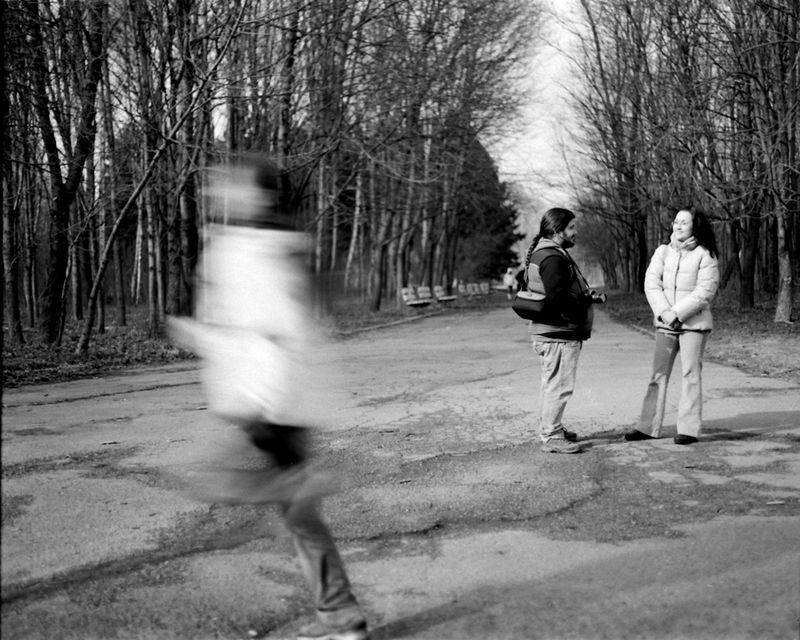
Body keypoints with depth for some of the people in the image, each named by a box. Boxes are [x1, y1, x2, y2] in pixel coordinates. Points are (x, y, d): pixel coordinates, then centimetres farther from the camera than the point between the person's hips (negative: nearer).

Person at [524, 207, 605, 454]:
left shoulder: (551, 253, 17)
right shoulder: (552, 258, -19)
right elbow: (558, 298, -26)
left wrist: (587, 295, 7)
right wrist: (590, 299, -14)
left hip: (556, 332, 11)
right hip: (558, 334, -11)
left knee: (553, 384, 20)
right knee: (559, 385, -6)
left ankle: (549, 427, 31)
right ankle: (551, 437, 0)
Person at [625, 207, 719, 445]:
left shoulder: (705, 255, -5)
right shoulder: (662, 251, 7)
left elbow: (704, 292, -12)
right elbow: (651, 283, -1)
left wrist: (677, 313, -16)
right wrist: (663, 312, -15)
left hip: (694, 323, -4)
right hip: (665, 324, 4)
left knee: (690, 374, 0)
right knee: (658, 374, 7)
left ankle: (689, 429, 4)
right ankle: (648, 427, 11)